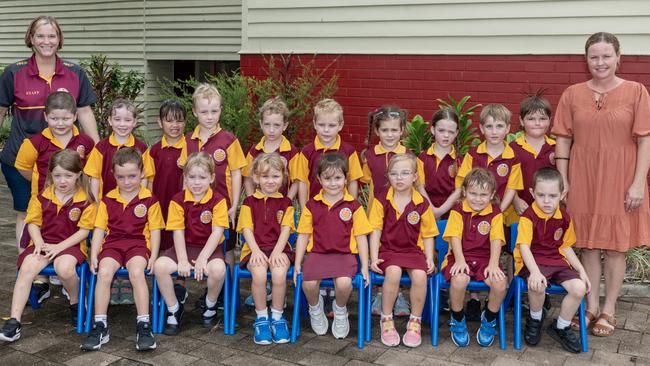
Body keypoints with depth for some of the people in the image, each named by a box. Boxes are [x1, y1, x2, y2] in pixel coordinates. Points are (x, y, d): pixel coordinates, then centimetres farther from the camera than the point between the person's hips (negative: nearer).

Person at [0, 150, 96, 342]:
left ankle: (76, 304, -3)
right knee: (26, 268, -25)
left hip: (70, 245, -3)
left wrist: (59, 247, -15)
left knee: (64, 268, -35)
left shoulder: (86, 200, -5)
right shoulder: (42, 197, 6)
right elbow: (33, 223, 9)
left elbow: (84, 231, -6)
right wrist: (39, 243, -9)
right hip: (44, 244, 3)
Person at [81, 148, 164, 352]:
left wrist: (153, 256, -8)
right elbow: (99, 229, 10)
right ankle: (100, 327, -19)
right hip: (112, 244, 2)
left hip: (139, 244, -2)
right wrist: (94, 255, -1)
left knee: (137, 272, -32)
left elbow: (155, 230, 4)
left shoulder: (149, 200, 5)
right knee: (103, 272, -27)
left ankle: (143, 326, -25)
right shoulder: (108, 200, 12)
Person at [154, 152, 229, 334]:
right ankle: (174, 309, -1)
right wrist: (182, 261, -16)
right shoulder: (178, 200, 0)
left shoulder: (218, 200, -6)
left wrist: (202, 258, -23)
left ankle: (210, 305, 1)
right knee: (160, 266, -24)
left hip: (209, 248, -2)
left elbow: (217, 232, -12)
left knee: (218, 269, -33)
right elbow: (178, 232, -5)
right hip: (184, 246, 2)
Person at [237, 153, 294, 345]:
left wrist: (277, 251, -14)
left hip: (279, 248, 0)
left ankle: (277, 317, -9)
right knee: (259, 273, -32)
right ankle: (261, 318, -11)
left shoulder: (286, 203, 13)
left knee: (279, 273, -31)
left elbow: (285, 230, 2)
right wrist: (256, 250, -14)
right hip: (255, 249, 0)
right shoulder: (249, 202, 12)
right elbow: (247, 229, 3)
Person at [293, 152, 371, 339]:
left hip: (345, 255, -1)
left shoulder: (353, 206, 5)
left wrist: (365, 266, 0)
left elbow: (361, 237, 5)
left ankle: (340, 311, 6)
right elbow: (303, 235, 10)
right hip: (317, 254, 2)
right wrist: (297, 263, 4)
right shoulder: (312, 205, 9)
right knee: (308, 283, -26)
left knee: (344, 283, -30)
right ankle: (315, 309, 11)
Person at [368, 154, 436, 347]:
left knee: (420, 275, -28)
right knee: (393, 272, -32)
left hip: (413, 250, 1)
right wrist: (374, 258, -9)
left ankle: (415, 321, -5)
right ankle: (386, 320, -10)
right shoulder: (381, 200, 0)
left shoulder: (422, 204, 2)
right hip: (388, 250, -1)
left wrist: (429, 259, -5)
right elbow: (375, 230, -1)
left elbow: (427, 235, 7)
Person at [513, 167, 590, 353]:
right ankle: (535, 319, 0)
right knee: (538, 286, -35)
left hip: (557, 261, 5)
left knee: (579, 287, -18)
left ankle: (561, 327, 7)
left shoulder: (564, 218, 6)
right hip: (532, 262, -5)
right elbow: (524, 247, -21)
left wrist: (581, 270, 6)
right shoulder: (528, 217, -12)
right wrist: (535, 272, -36)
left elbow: (565, 247, 15)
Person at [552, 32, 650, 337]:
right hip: (583, 180, 2)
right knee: (588, 245, 8)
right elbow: (563, 140, 3)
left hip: (620, 181, -2)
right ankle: (591, 306, 22)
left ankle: (608, 310, 20)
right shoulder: (572, 94, 3)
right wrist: (562, 181, -2)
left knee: (615, 246, 6)